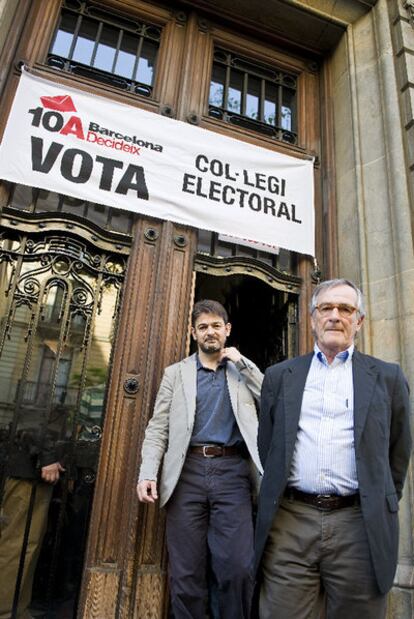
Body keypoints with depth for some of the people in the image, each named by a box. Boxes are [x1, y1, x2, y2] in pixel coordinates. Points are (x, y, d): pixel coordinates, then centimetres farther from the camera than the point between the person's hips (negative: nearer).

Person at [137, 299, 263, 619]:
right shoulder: (175, 373, 13)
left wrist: (242, 363, -2)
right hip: (187, 472, 1)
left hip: (232, 472, 0)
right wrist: (148, 473, -6)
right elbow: (158, 428, 8)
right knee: (186, 572, 4)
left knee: (239, 567, -6)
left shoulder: (244, 371, 15)